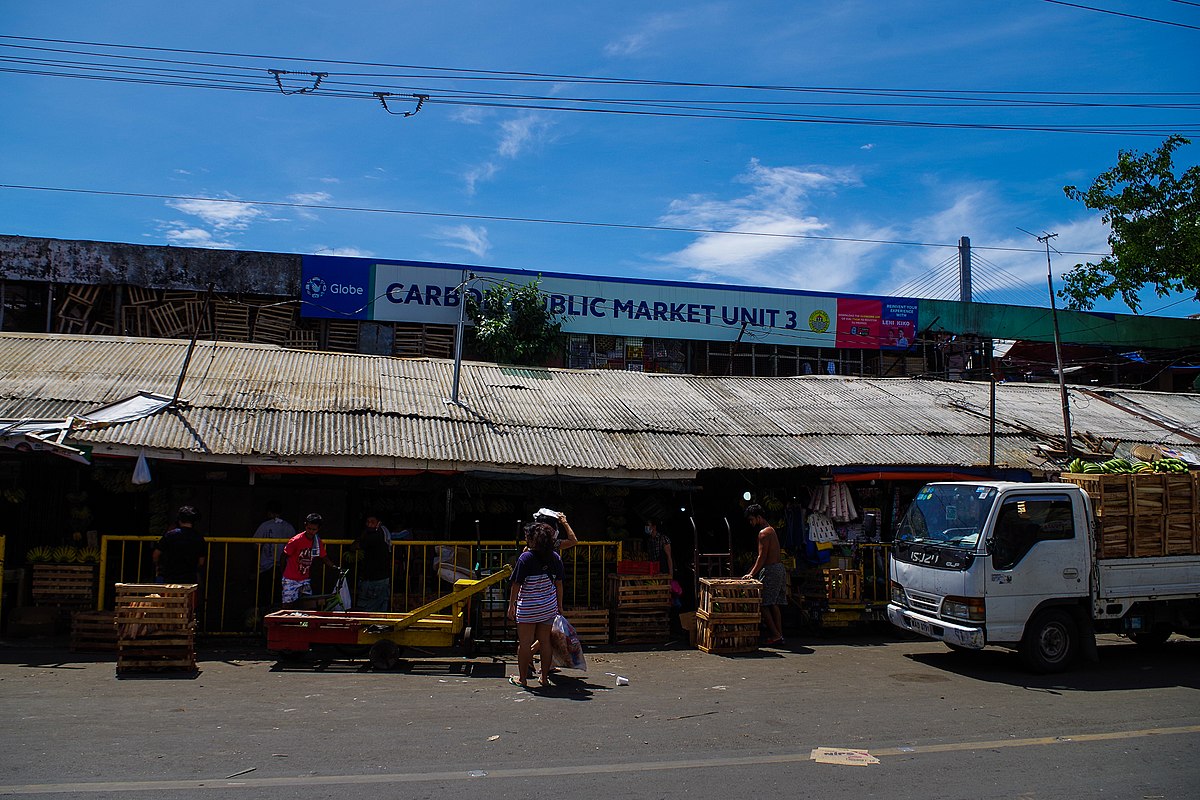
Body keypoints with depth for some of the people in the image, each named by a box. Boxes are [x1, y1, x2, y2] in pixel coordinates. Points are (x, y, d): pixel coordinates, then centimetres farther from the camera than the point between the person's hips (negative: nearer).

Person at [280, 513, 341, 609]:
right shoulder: (296, 541, -17)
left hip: (305, 579, 5)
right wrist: (283, 572, 0)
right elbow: (284, 556, -6)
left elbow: (324, 558, 9)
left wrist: (335, 567, -5)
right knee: (288, 606, -4)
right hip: (291, 580, -5)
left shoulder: (318, 542, -1)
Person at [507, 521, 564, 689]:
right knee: (545, 642, 12)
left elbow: (517, 584, -12)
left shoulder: (525, 558, -14)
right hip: (549, 607, 5)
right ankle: (545, 677, 18)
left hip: (527, 608, -5)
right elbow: (559, 584, 5)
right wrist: (560, 605, 14)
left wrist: (511, 605, -2)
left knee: (524, 643, 6)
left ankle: (522, 679, 14)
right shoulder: (555, 557, 0)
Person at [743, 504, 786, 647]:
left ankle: (775, 635, -8)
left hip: (770, 570, -10)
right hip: (779, 568, 10)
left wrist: (751, 574, -16)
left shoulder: (763, 533, -13)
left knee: (763, 604, -7)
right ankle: (779, 636, 10)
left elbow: (762, 557, -18)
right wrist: (752, 570, 23)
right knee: (774, 604, 11)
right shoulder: (771, 530, 19)